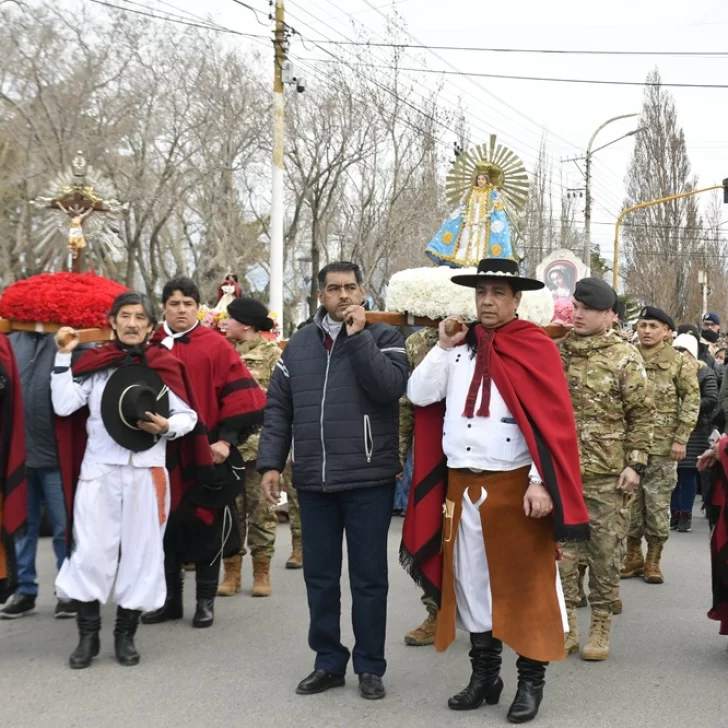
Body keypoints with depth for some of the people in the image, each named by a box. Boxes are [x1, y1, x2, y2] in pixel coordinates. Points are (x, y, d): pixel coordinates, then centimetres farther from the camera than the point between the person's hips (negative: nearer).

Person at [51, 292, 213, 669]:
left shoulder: (164, 366, 4)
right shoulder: (94, 363, 5)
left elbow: (188, 416, 6)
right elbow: (63, 406, -5)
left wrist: (167, 426, -14)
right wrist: (63, 357, -6)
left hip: (147, 472, 1)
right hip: (99, 470, 0)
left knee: (142, 550, 6)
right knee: (91, 550, 0)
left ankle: (126, 634, 19)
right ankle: (88, 635, 12)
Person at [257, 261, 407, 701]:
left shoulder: (384, 336, 1)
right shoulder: (299, 344, 10)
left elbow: (391, 388, -18)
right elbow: (278, 408, 10)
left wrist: (359, 335, -15)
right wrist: (271, 462, 2)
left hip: (369, 480, -3)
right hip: (313, 482, 4)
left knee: (369, 577, 5)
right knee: (320, 576, 11)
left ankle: (370, 666, 17)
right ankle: (329, 662, 24)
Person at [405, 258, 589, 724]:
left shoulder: (535, 348, -5)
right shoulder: (459, 348, 11)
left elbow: (552, 422, -10)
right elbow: (419, 395, 5)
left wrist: (541, 483, -17)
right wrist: (444, 347, -1)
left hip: (515, 486, -5)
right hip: (462, 486, 5)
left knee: (525, 585, 2)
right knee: (471, 580, 12)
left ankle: (531, 683, 13)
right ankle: (485, 675, 25)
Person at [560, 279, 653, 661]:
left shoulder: (624, 357, -4)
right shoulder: (557, 351, 7)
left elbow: (642, 414, -2)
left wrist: (635, 463, -9)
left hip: (607, 473, -3)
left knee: (605, 553, 5)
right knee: (561, 550, 6)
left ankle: (600, 628, 17)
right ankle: (566, 625, 17)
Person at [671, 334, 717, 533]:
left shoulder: (705, 373, 1)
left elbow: (712, 400, -8)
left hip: (694, 431, -3)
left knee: (688, 472, -1)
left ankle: (686, 514, 7)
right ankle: (674, 513, 12)